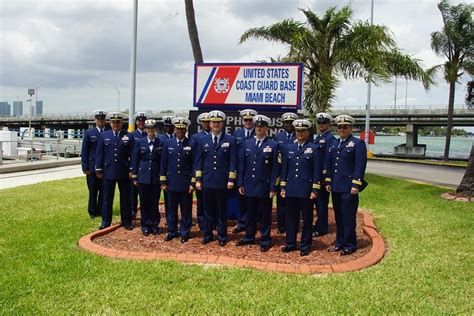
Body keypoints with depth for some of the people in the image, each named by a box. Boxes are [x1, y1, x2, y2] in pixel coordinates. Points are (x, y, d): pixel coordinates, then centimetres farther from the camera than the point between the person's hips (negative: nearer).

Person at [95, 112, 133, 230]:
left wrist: (132, 170, -4)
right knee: (107, 198, 8)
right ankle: (106, 221, 18)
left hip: (124, 172, -1)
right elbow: (99, 153, 6)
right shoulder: (104, 136, 6)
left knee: (125, 198, 7)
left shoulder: (128, 136, 1)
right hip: (108, 171, 1)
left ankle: (126, 221, 17)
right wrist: (98, 169, 1)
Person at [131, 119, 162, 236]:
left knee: (154, 203, 5)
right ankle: (145, 225, 17)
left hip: (156, 178, 0)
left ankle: (154, 225, 16)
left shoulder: (160, 143, 1)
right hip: (143, 177, 1)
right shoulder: (139, 142, 3)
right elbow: (135, 160, 4)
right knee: (144, 203, 6)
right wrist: (134, 177, 1)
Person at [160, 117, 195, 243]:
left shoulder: (191, 144, -1)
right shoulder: (168, 143, 5)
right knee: (172, 209, 10)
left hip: (186, 183, -2)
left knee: (186, 210, 6)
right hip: (171, 183, 2)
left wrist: (193, 183, -4)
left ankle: (185, 233, 17)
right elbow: (164, 163, 7)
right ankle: (172, 232, 22)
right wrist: (163, 182, 3)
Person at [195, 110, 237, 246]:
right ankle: (207, 235, 22)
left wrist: (231, 179, -7)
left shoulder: (230, 140, 0)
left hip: (222, 182, -2)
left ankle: (222, 237, 17)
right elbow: (199, 161, 8)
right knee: (208, 210, 10)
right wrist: (198, 179, 3)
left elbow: (233, 162, -2)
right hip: (207, 182, 2)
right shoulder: (203, 140, 8)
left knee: (222, 211, 7)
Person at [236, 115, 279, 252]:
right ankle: (249, 237, 29)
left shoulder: (273, 145, -4)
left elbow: (275, 168, -6)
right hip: (249, 186, 3)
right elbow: (242, 165, 8)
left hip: (264, 187, -3)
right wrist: (240, 184, 4)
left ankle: (265, 241, 18)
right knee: (250, 213, 14)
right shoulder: (247, 143, 7)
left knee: (265, 215, 6)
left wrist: (273, 188, -9)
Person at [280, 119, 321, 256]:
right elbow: (284, 169, 13)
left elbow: (317, 171, -3)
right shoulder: (289, 148, 10)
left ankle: (306, 246, 16)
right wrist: (283, 187, 8)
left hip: (306, 190, -3)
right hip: (291, 189, 3)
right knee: (290, 217, 9)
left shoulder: (314, 148, -1)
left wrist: (315, 190, -8)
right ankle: (290, 243, 21)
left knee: (307, 218, 6)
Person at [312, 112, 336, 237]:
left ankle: (321, 229, 6)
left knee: (322, 202, -2)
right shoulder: (317, 138, 16)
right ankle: (320, 224, 27)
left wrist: (324, 173, -19)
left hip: (323, 175, -8)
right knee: (317, 201, 15)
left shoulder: (330, 138, -11)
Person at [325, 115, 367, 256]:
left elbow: (360, 166, -11)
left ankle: (350, 245, 10)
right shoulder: (333, 144, 16)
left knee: (348, 217, -1)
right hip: (335, 187, 6)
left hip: (348, 187, -6)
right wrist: (328, 182, 12)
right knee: (338, 216, 13)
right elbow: (329, 164, 18)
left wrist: (356, 185, -16)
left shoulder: (358, 143, -5)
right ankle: (340, 243, 23)